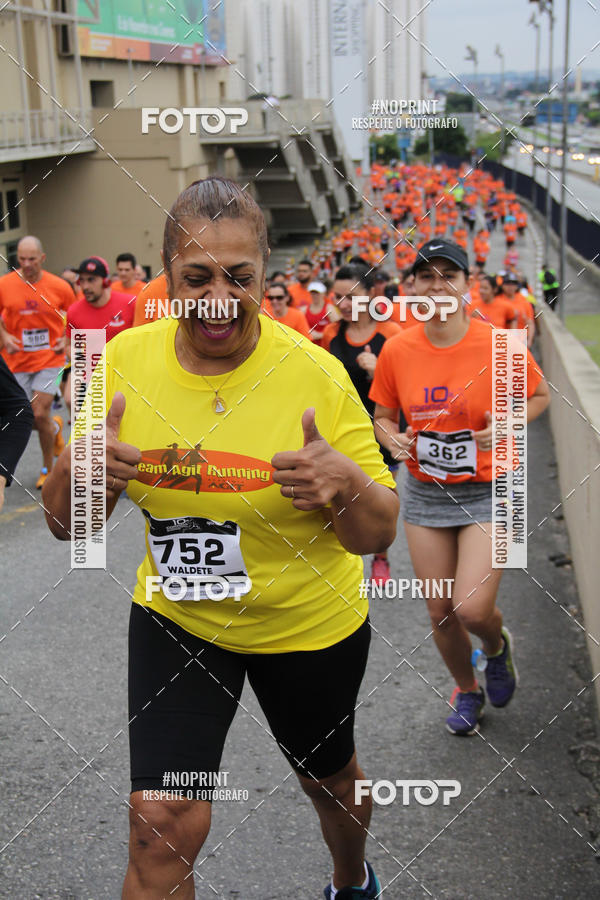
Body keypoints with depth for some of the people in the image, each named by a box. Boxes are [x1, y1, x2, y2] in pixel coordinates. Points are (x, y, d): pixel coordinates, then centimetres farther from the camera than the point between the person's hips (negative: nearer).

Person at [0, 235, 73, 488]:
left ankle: (48, 469, 12)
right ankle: (55, 427, 41)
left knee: (40, 415, -10)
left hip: (49, 360, -2)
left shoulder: (59, 287, -7)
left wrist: (67, 340, -7)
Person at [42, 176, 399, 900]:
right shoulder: (123, 361, -13)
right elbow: (67, 524, -5)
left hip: (308, 624, -1)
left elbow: (377, 536, -13)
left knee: (329, 777, 23)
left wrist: (347, 485, -35)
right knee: (161, 830, -8)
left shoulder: (316, 373, -20)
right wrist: (73, 472, -28)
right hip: (175, 621, 1)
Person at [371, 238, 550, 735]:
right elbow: (383, 415, 8)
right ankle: (467, 690, 39)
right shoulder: (396, 349, -6)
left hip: (490, 493, -3)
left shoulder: (500, 344, -14)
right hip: (425, 493, 3)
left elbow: (540, 395, 3)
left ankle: (498, 646, 25)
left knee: (472, 608, -14)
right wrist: (392, 438, -14)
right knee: (440, 610, 9)